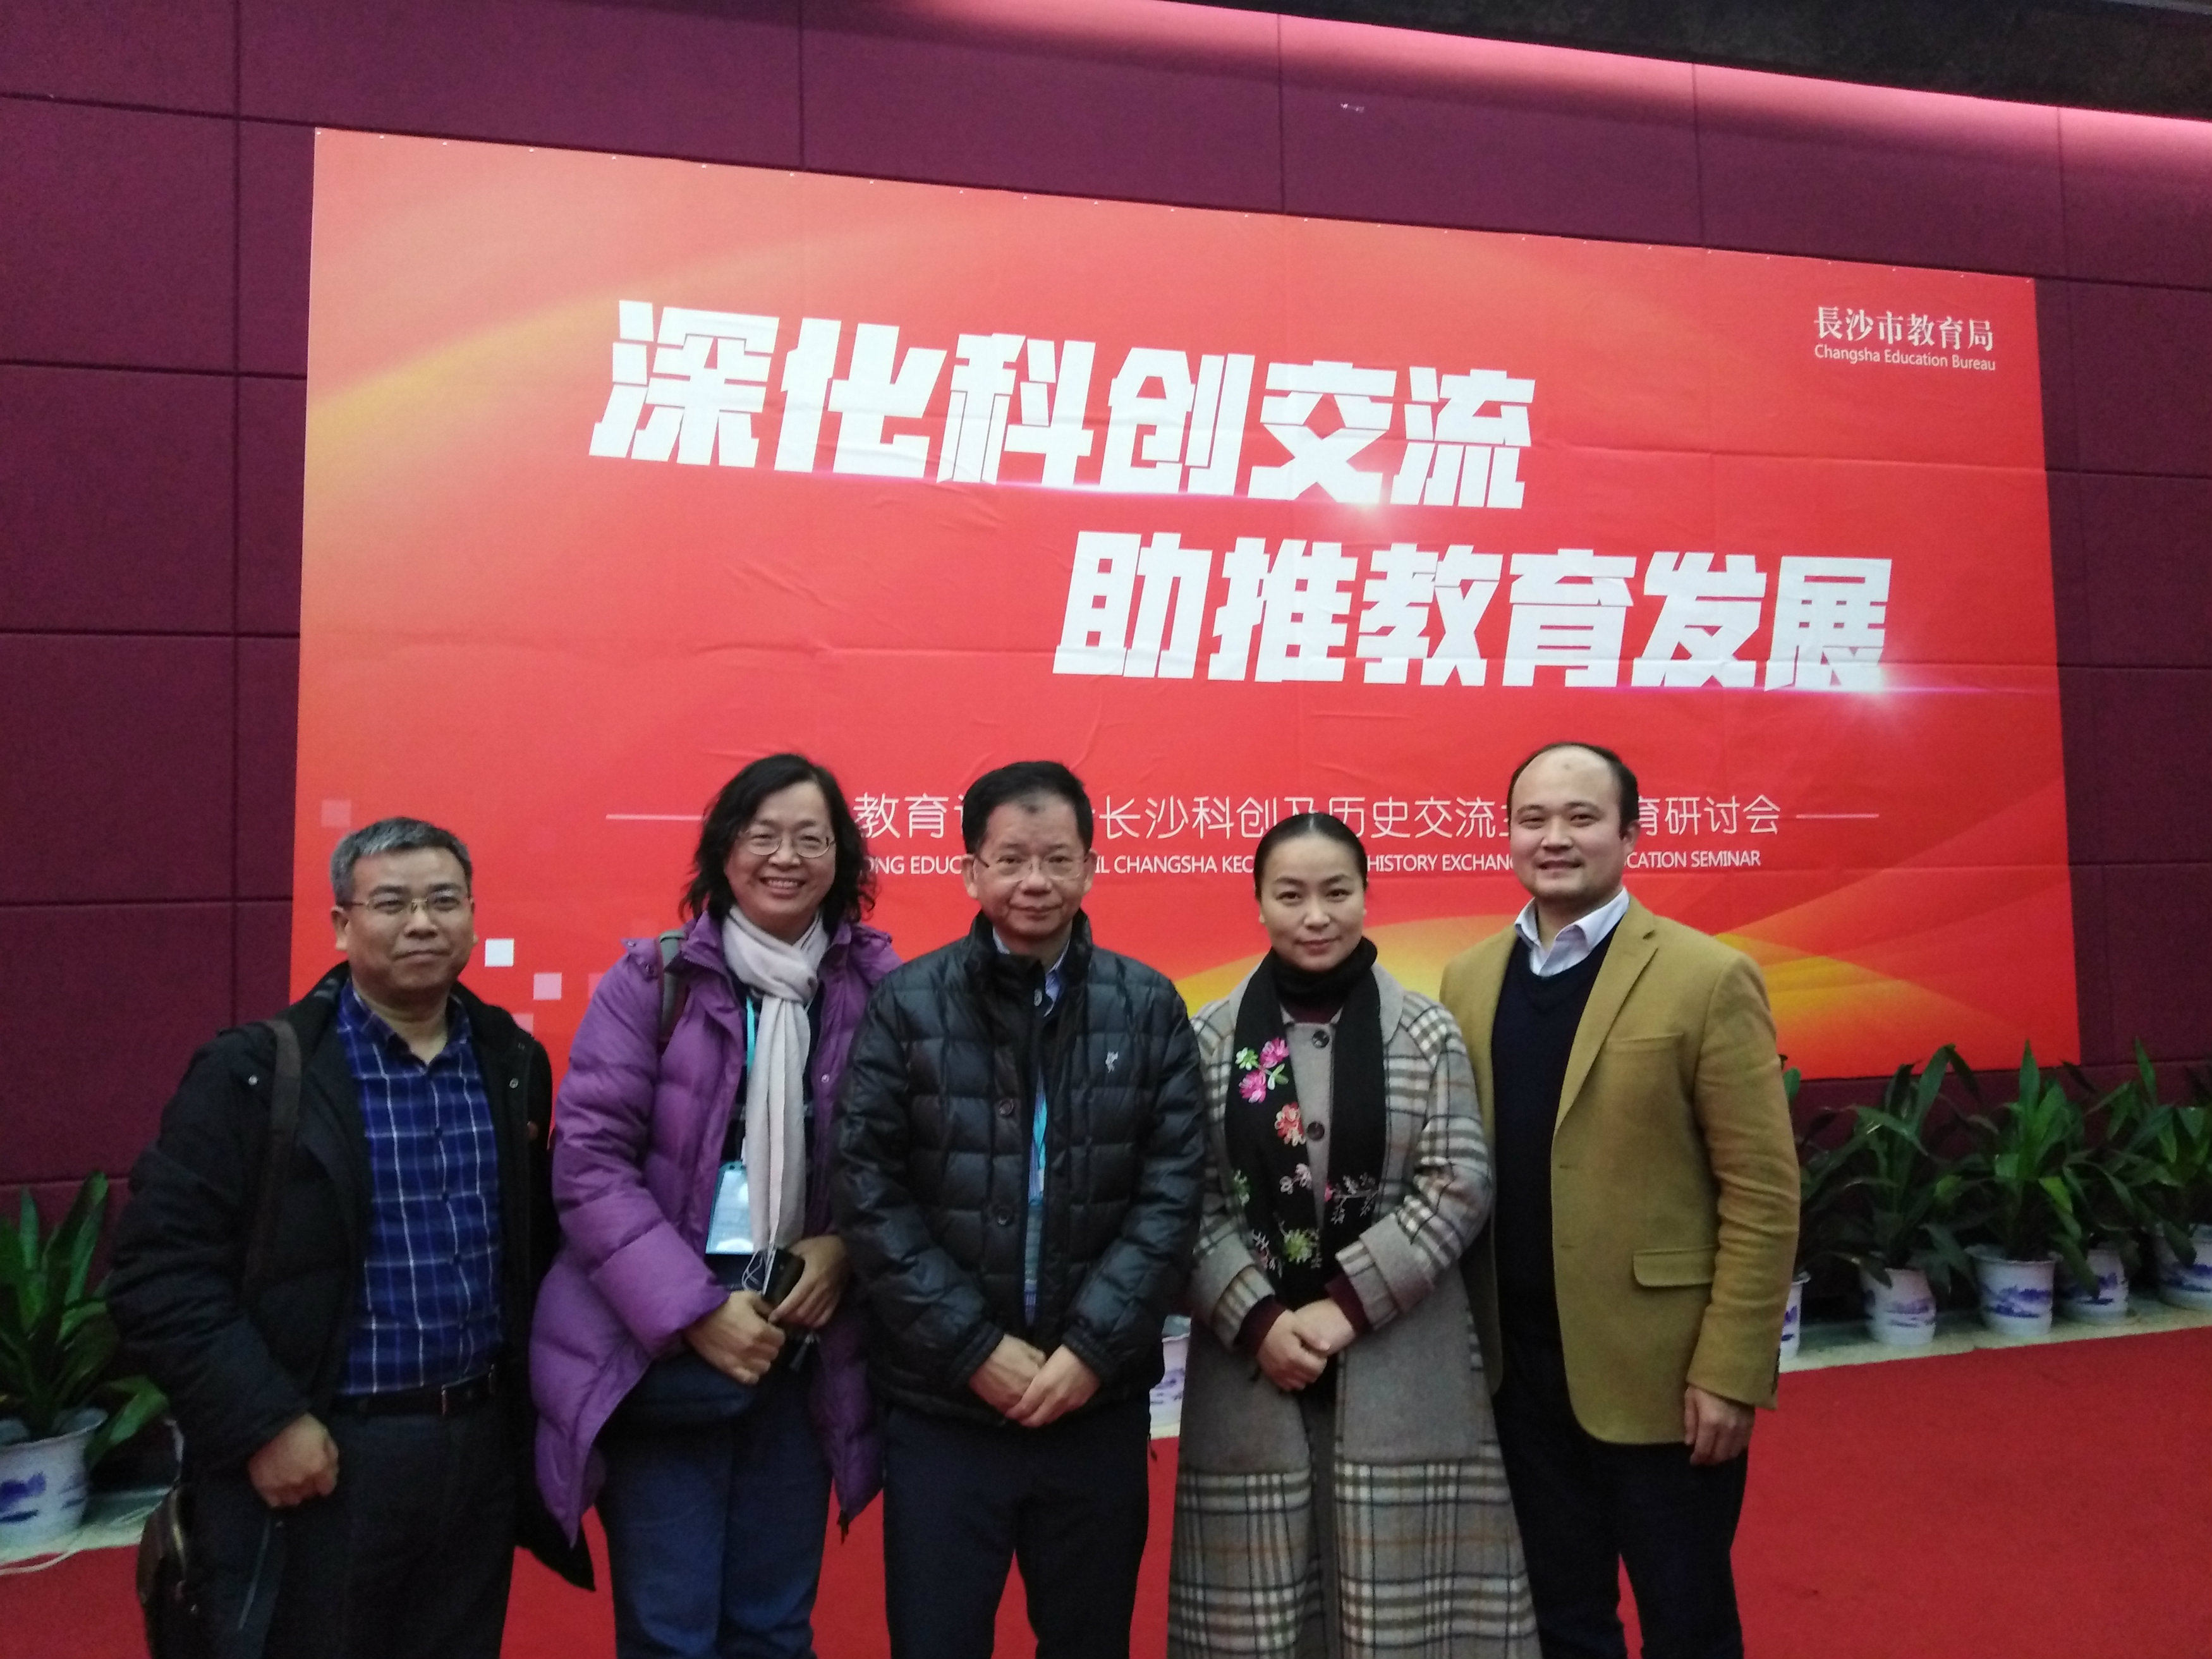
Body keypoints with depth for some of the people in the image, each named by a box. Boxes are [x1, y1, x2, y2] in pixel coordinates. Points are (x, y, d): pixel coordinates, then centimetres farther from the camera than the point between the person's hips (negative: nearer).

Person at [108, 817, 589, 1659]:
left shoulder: (514, 1062, 5)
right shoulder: (253, 1073, -9)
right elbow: (162, 1270, -11)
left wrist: (529, 1393, 7)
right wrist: (263, 1423, -15)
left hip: (484, 1445, 4)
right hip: (320, 1456, -4)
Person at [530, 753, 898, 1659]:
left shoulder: (875, 988, 1)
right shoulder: (651, 980, -5)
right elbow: (588, 1161, -9)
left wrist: (846, 1250, -10)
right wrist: (693, 1309, -15)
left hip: (802, 1355, 3)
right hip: (661, 1352, -2)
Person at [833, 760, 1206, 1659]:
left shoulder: (1149, 1006, 2)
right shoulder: (906, 1003, -3)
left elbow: (1172, 1191, -3)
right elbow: (869, 1193, -7)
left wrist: (1092, 1348, -11)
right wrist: (976, 1348, -12)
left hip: (1098, 1400, 2)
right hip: (942, 1403, -1)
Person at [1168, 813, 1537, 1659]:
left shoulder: (1427, 1032, 0)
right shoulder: (1210, 1039, 1)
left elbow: (1458, 1186, -6)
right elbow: (1189, 1199, -1)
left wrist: (1346, 1304, -12)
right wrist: (1258, 1318, -11)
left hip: (1398, 1360, 0)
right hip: (1250, 1355, 1)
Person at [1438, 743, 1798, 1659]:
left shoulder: (1708, 979, -10)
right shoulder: (1468, 981, 5)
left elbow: (1762, 1195, -11)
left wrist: (1728, 1372, -13)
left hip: (1658, 1369, -4)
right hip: (1518, 1368, 4)